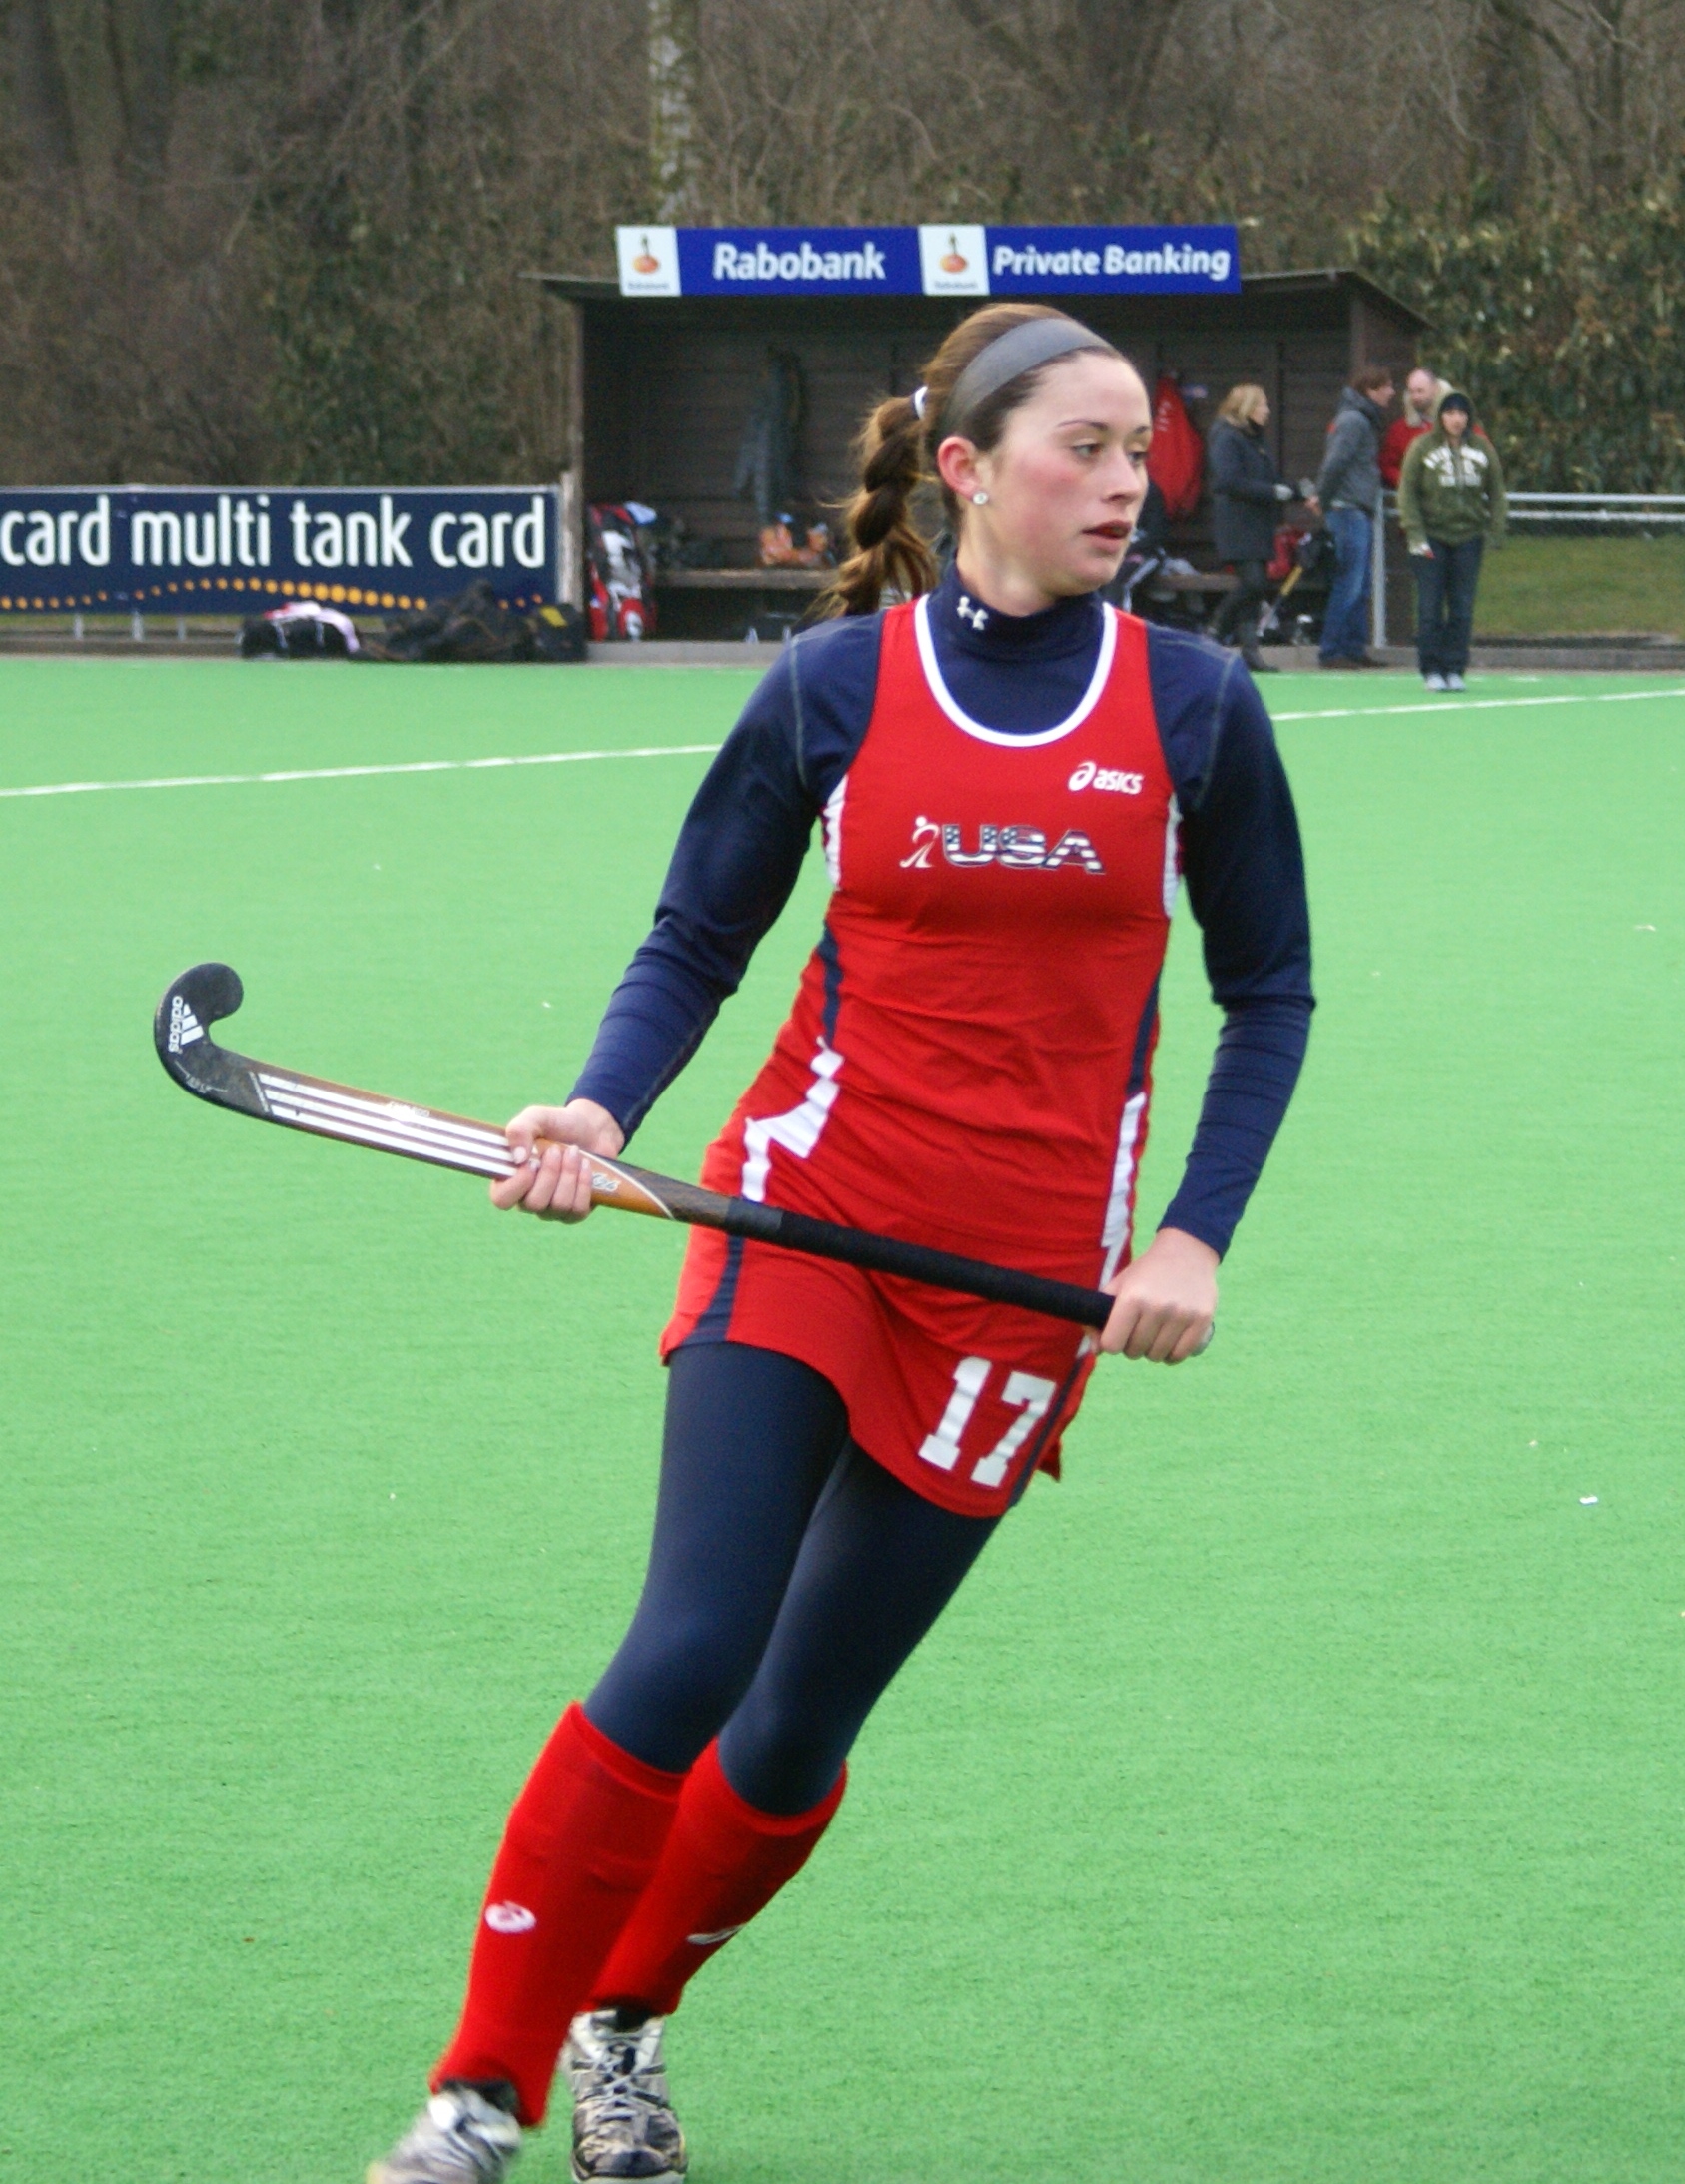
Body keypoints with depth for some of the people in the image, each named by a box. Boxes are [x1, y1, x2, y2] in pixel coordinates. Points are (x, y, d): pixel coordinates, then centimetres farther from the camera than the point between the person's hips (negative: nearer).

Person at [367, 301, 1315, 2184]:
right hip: (808, 1218, -1)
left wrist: (1195, 1237, -3)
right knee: (685, 1656, -16)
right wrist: (600, 1112, -14)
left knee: (796, 1728, 4)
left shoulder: (1194, 706, 1)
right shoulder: (835, 687, -2)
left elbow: (1267, 987, 8)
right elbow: (693, 948, 5)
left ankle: (623, 2022, 30)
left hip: (1024, 1283, 1)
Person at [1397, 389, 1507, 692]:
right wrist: (1416, 535, -9)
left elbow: (1496, 493, 11)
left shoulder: (1482, 449, 5)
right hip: (1432, 538, -2)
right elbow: (1407, 493, -2)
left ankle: (1455, 669, 7)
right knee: (1430, 607, -4)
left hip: (1468, 538, 2)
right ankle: (1431, 670, 3)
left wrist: (1495, 531, 1)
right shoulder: (1422, 448, -2)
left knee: (1463, 609, 1)